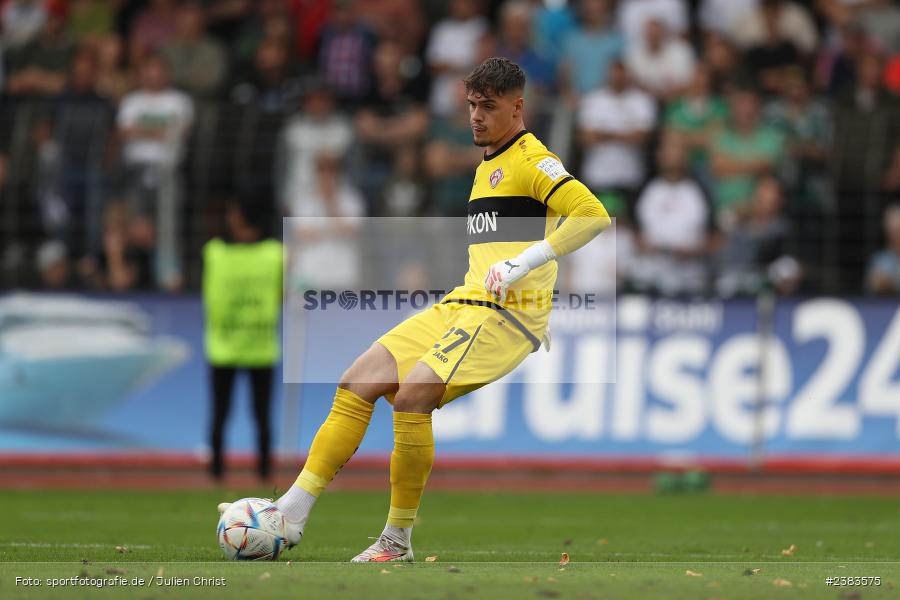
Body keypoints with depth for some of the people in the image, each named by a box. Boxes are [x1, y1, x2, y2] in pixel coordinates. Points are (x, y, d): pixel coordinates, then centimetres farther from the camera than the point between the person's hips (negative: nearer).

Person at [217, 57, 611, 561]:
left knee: (412, 393, -26)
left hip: (509, 312, -9)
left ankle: (398, 539, -15)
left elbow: (593, 215, -19)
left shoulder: (532, 160, -6)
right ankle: (293, 511, -5)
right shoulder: (486, 167, 23)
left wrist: (522, 263, -21)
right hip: (464, 306, 9)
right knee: (359, 381, -2)